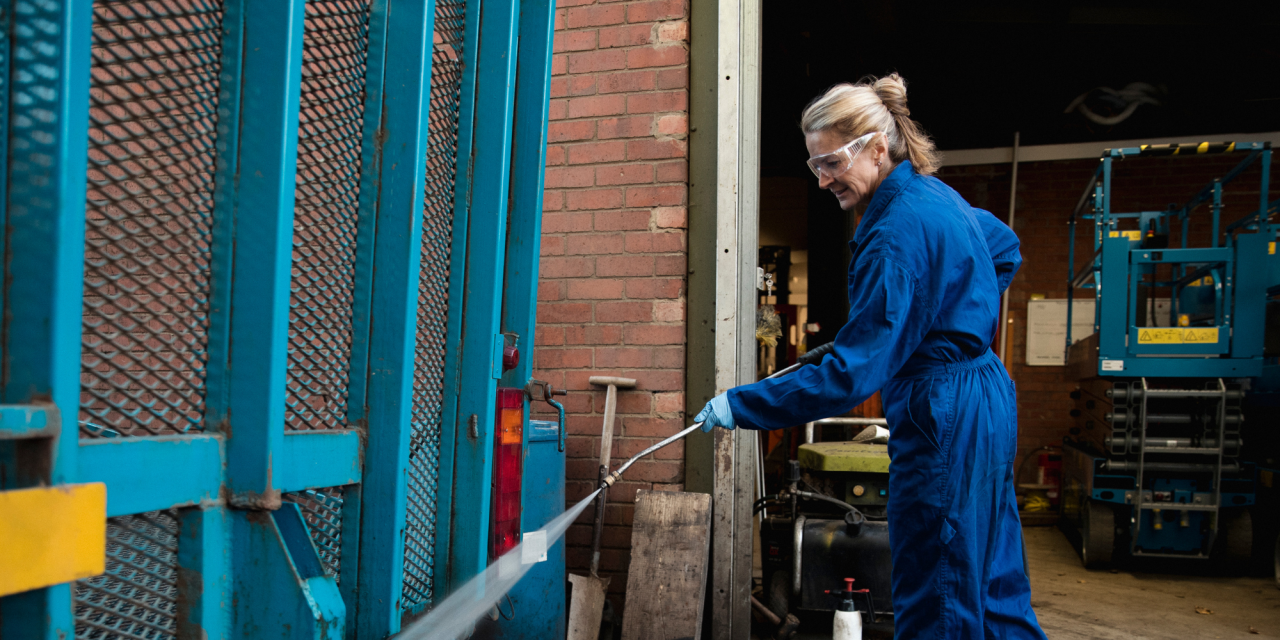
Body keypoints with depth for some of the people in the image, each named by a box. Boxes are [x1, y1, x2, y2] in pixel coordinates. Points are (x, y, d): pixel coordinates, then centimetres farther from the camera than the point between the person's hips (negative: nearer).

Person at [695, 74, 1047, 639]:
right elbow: (1006, 249, 28)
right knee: (991, 587, 19)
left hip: (943, 417, -10)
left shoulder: (897, 232, -22)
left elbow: (851, 373, -25)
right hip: (987, 398, 10)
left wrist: (740, 406, -21)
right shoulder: (936, 193, 8)